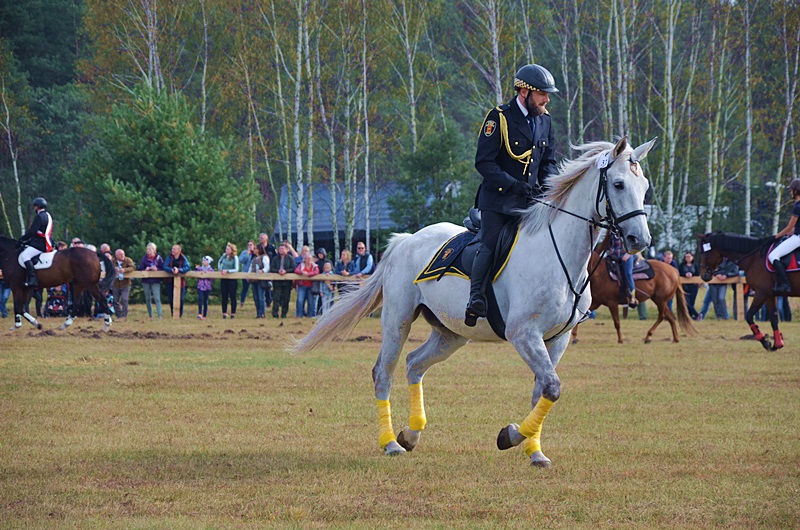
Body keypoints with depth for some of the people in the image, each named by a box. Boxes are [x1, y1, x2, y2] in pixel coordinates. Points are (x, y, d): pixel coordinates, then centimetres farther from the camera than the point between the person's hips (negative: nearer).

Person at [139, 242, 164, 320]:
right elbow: (140, 269, 6)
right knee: (148, 299, 6)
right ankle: (150, 316, 15)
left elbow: (163, 268, 2)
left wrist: (157, 269, -15)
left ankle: (159, 316, -17)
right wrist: (145, 270, -13)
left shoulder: (158, 258, 1)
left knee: (157, 298, -13)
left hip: (155, 281, -3)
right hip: (146, 281, 3)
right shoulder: (144, 259, 6)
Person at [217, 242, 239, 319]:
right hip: (224, 279, 5)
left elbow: (236, 269, -18)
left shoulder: (235, 258, -11)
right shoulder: (224, 256, 4)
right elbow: (219, 262, 24)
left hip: (231, 279, -5)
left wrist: (227, 271, -27)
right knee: (224, 296, 7)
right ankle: (224, 313, 13)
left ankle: (233, 314, 3)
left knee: (232, 296, -2)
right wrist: (220, 269, 8)